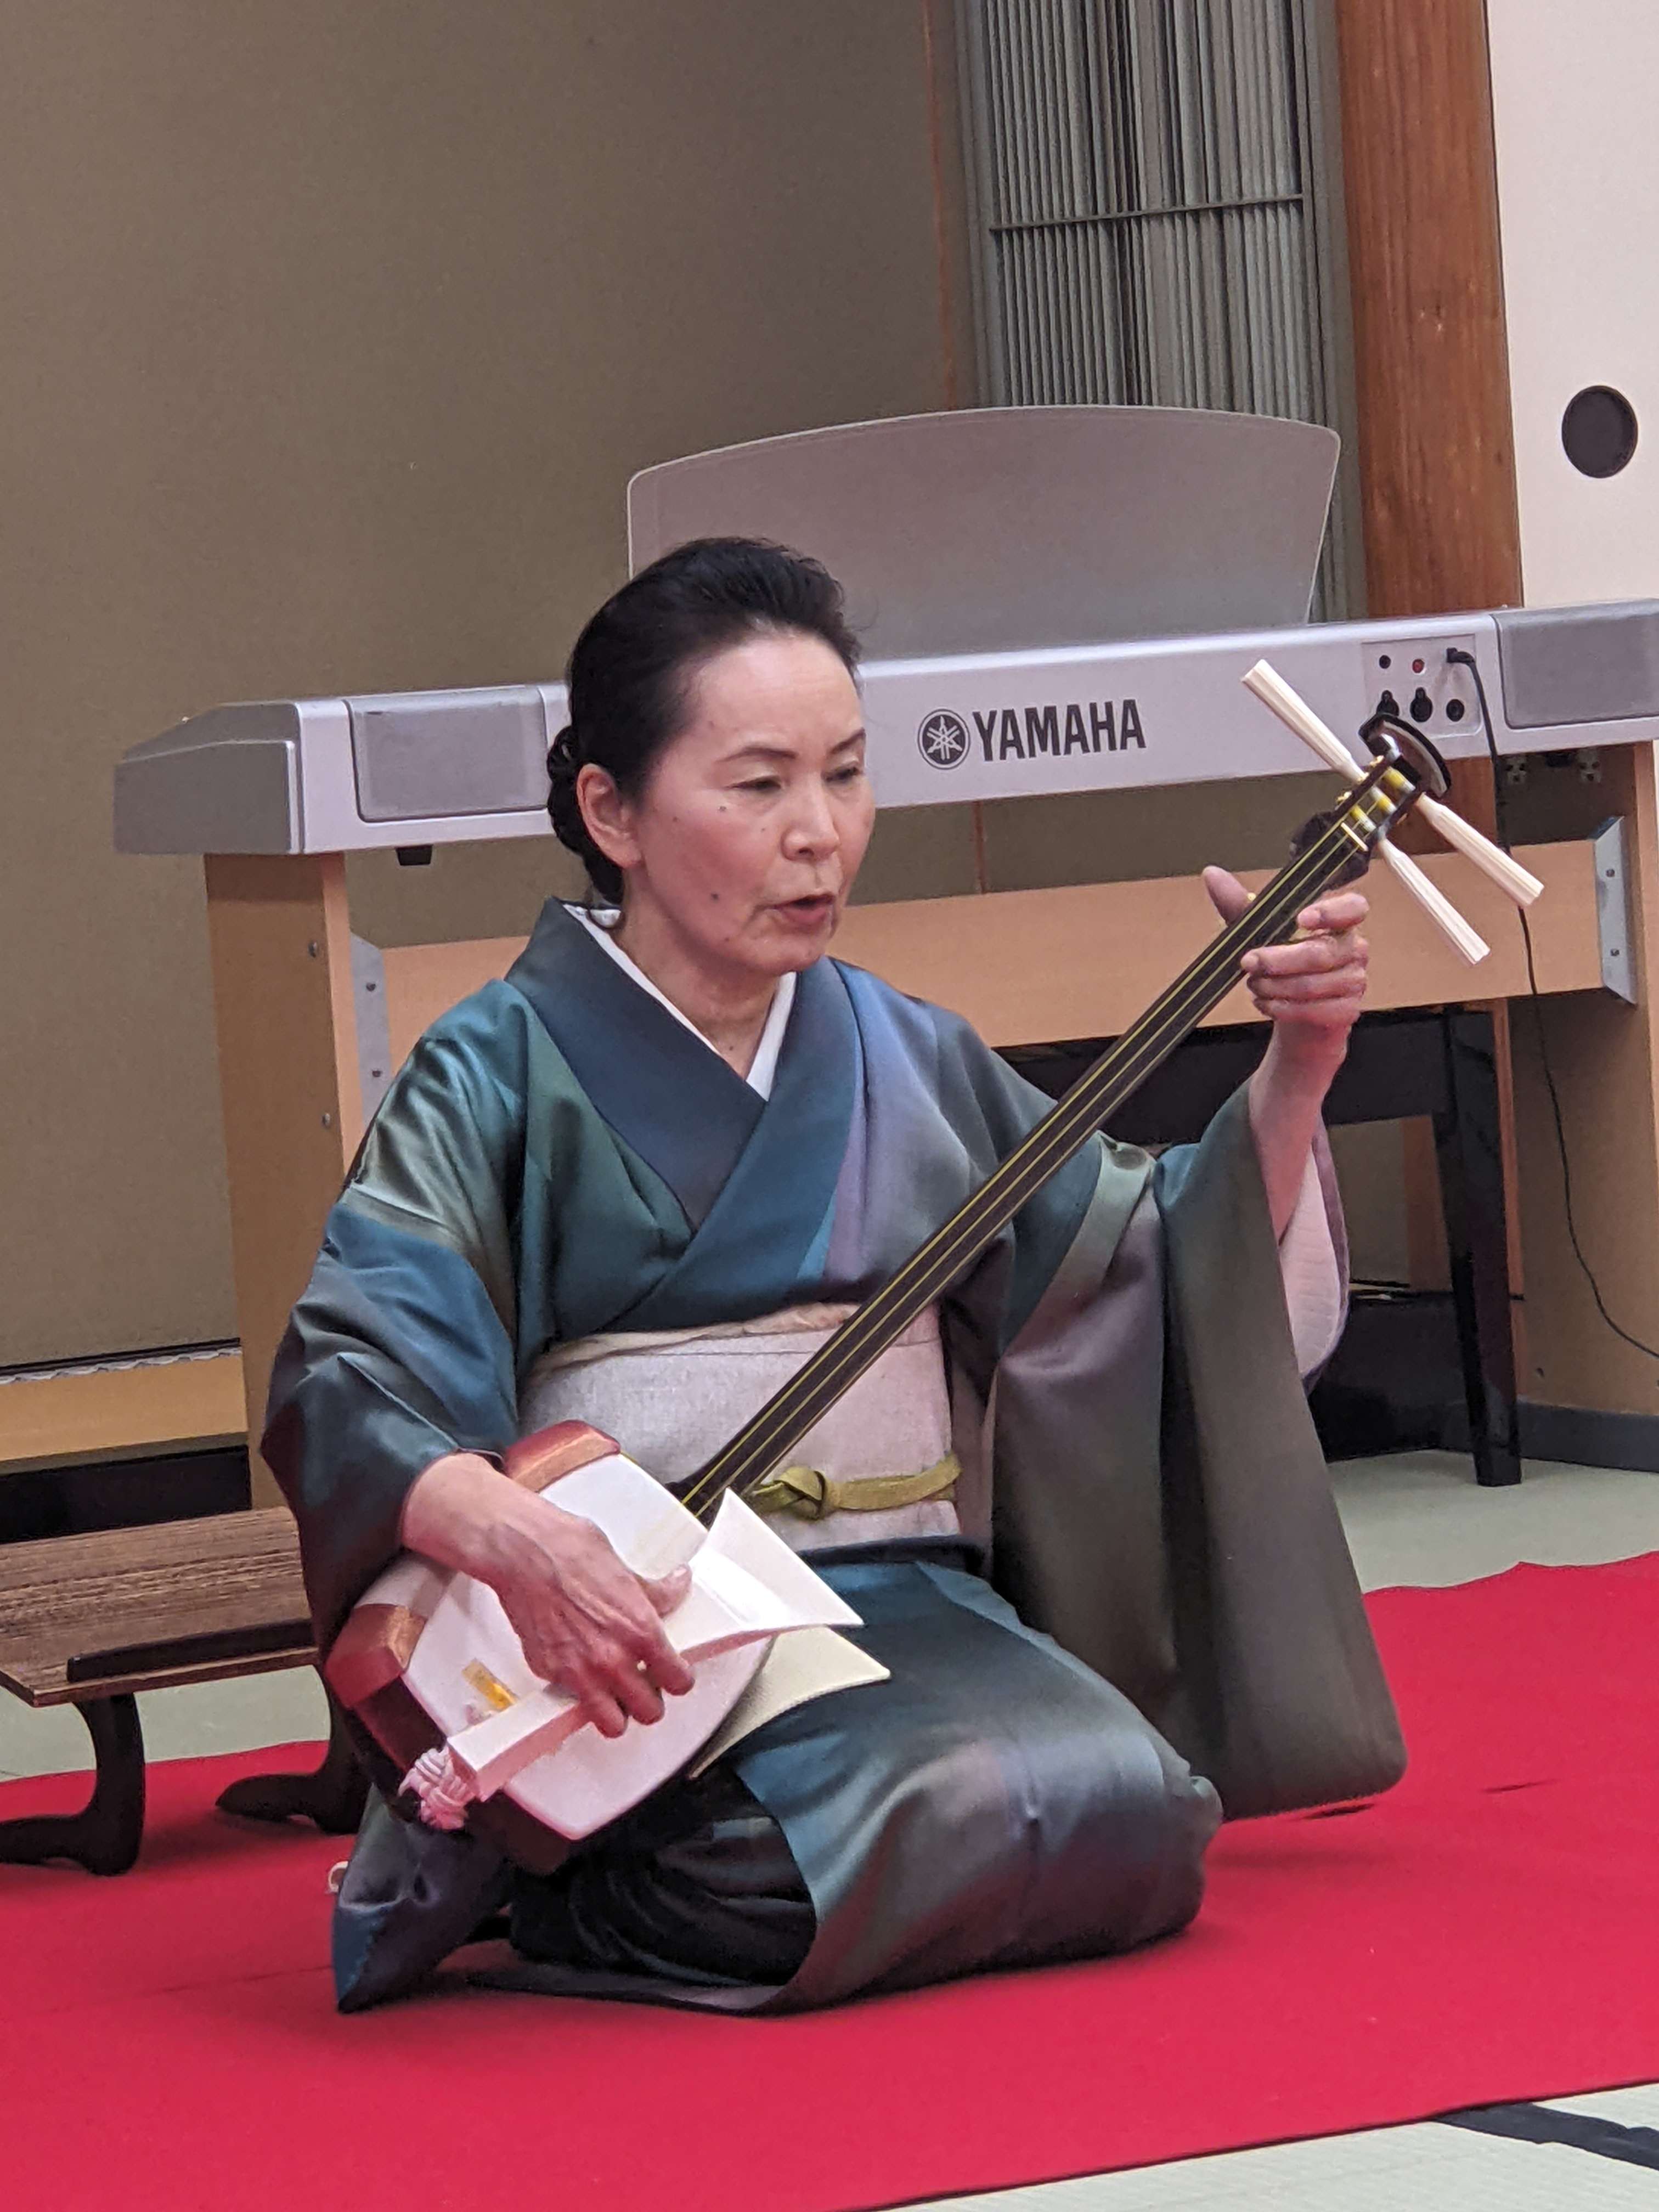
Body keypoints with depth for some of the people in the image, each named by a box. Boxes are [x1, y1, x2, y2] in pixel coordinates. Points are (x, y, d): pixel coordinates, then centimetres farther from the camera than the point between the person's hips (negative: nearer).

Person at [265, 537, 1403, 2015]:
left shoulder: (906, 1062, 15)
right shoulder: (499, 1079, -1)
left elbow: (1158, 1284, 15)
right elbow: (353, 1379, -14)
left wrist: (1295, 1075, -1)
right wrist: (505, 1533, -34)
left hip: (907, 1607, 5)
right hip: (629, 1629, -5)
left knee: (1131, 1823, -25)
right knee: (965, 1828, -32)